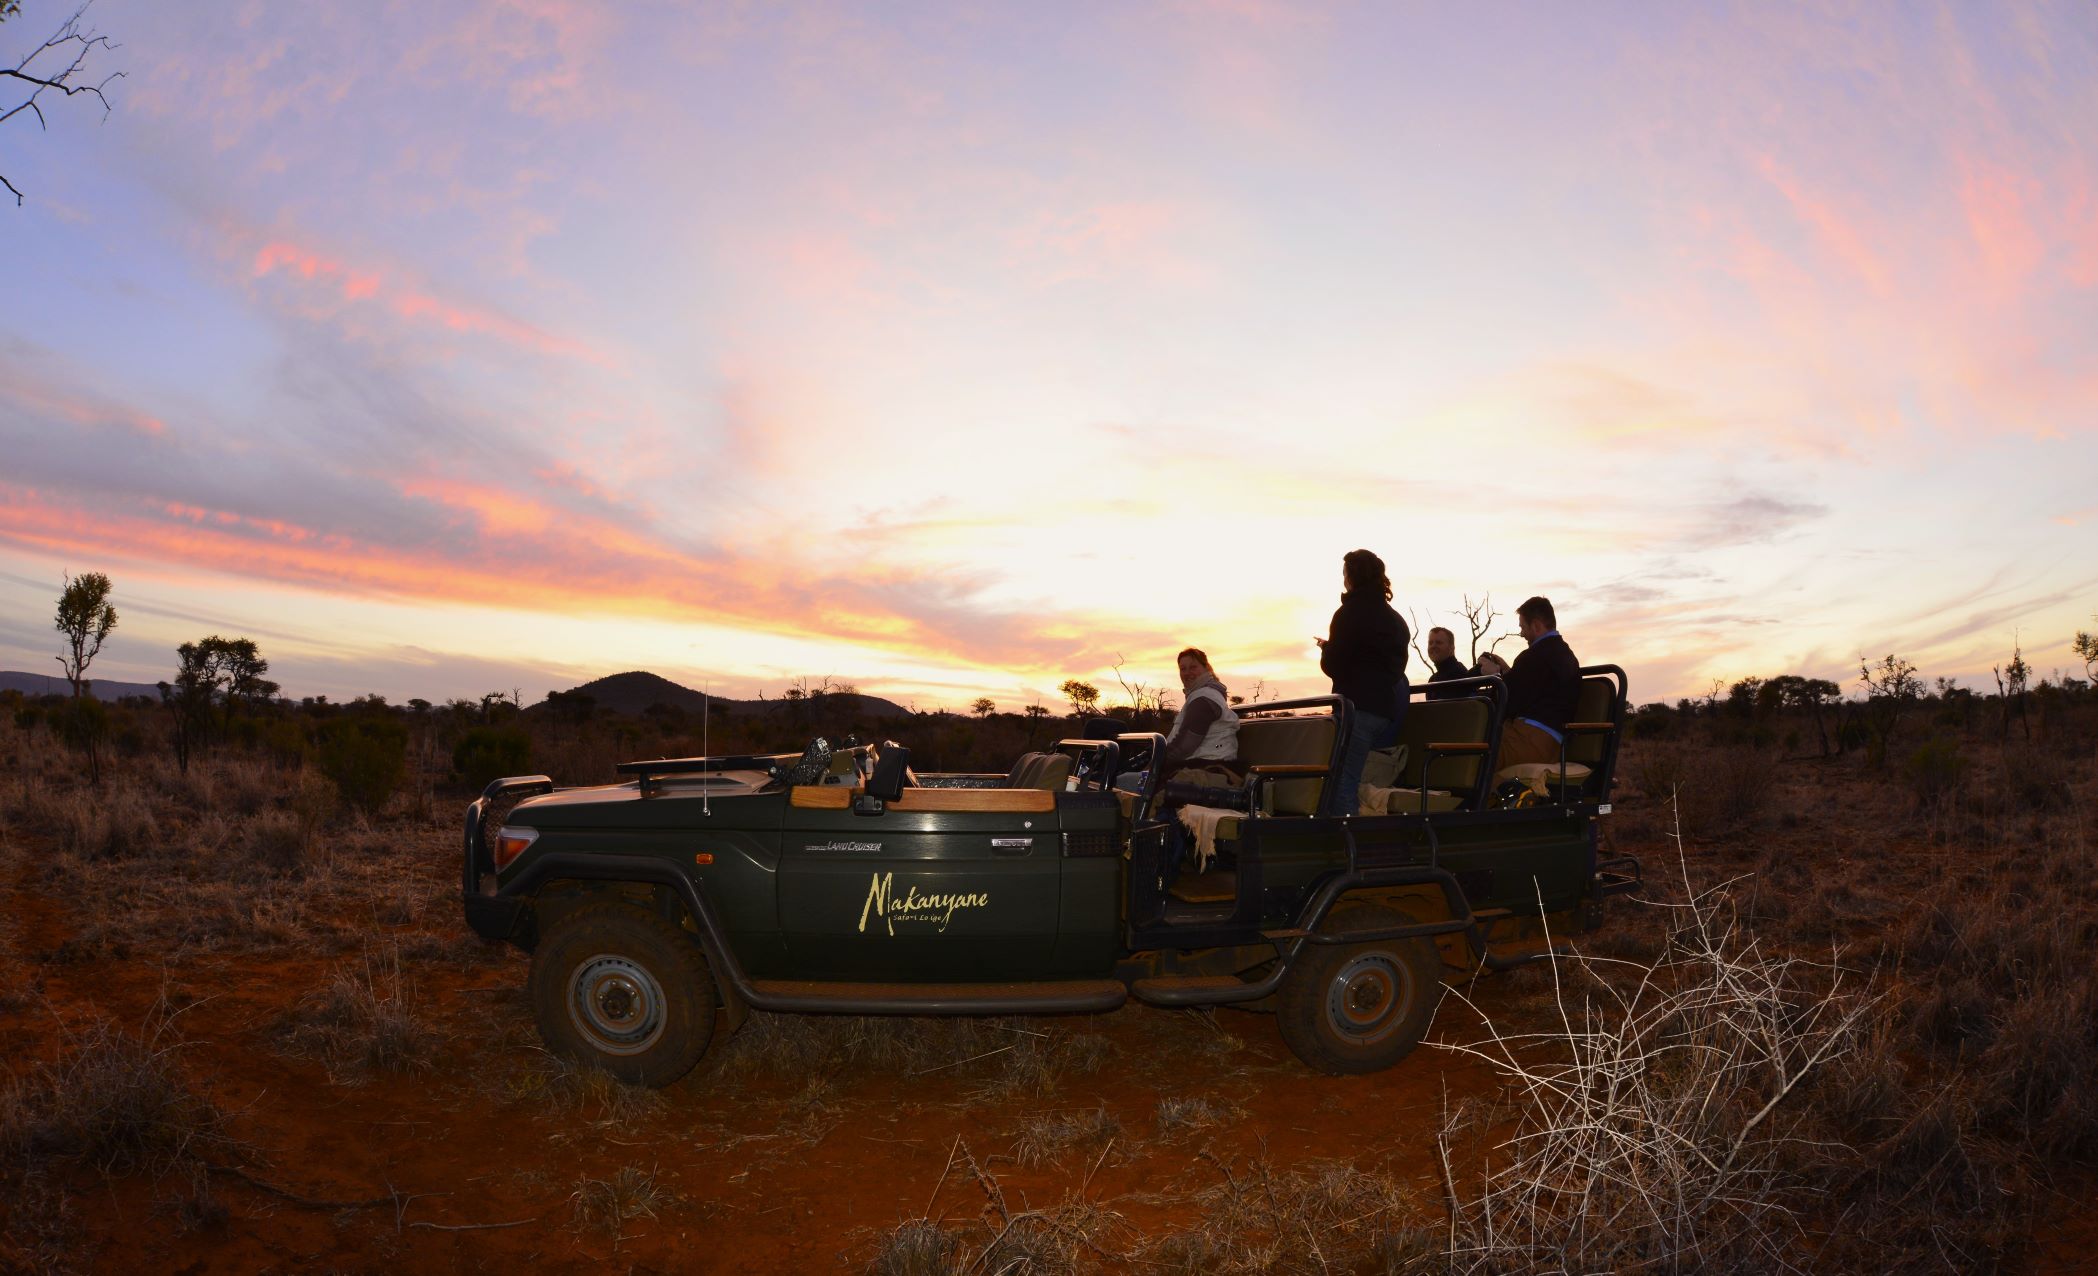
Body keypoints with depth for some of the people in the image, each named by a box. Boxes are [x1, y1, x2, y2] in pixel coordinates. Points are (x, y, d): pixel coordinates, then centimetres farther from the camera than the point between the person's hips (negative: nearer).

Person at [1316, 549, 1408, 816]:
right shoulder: (1395, 618, 17)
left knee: (1341, 785, -9)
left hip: (1358, 706, -8)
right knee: (1348, 783, 12)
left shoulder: (1349, 613, -7)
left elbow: (1332, 666, -10)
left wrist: (1326, 647, 11)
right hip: (1389, 706, 8)